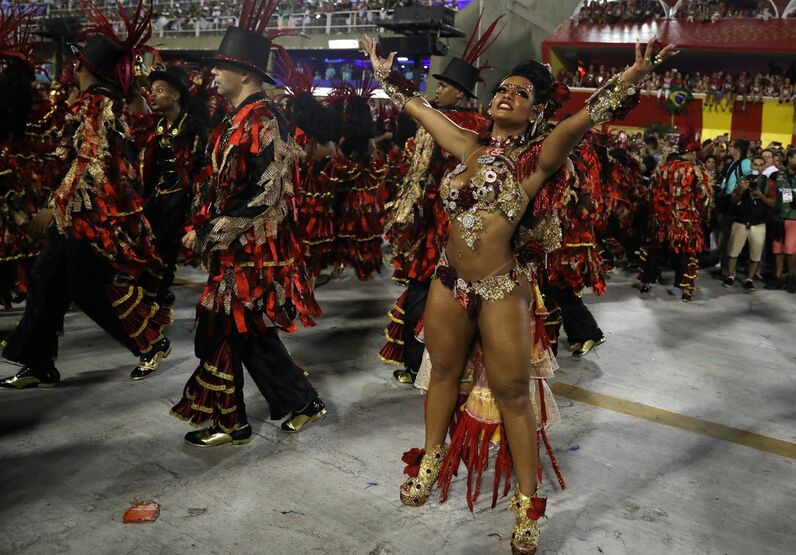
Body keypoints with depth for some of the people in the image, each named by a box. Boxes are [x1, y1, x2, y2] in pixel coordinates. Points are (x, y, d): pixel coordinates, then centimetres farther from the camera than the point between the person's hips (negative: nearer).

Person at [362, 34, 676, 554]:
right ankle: (431, 462, 43)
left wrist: (633, 77, -36)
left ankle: (527, 502, 20)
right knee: (444, 373, 20)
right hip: (448, 283, 5)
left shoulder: (537, 156, -7)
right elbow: (420, 107, 16)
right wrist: (386, 74, 22)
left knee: (513, 393, 4)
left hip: (503, 291, -5)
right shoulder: (470, 146, 6)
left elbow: (585, 116, -23)